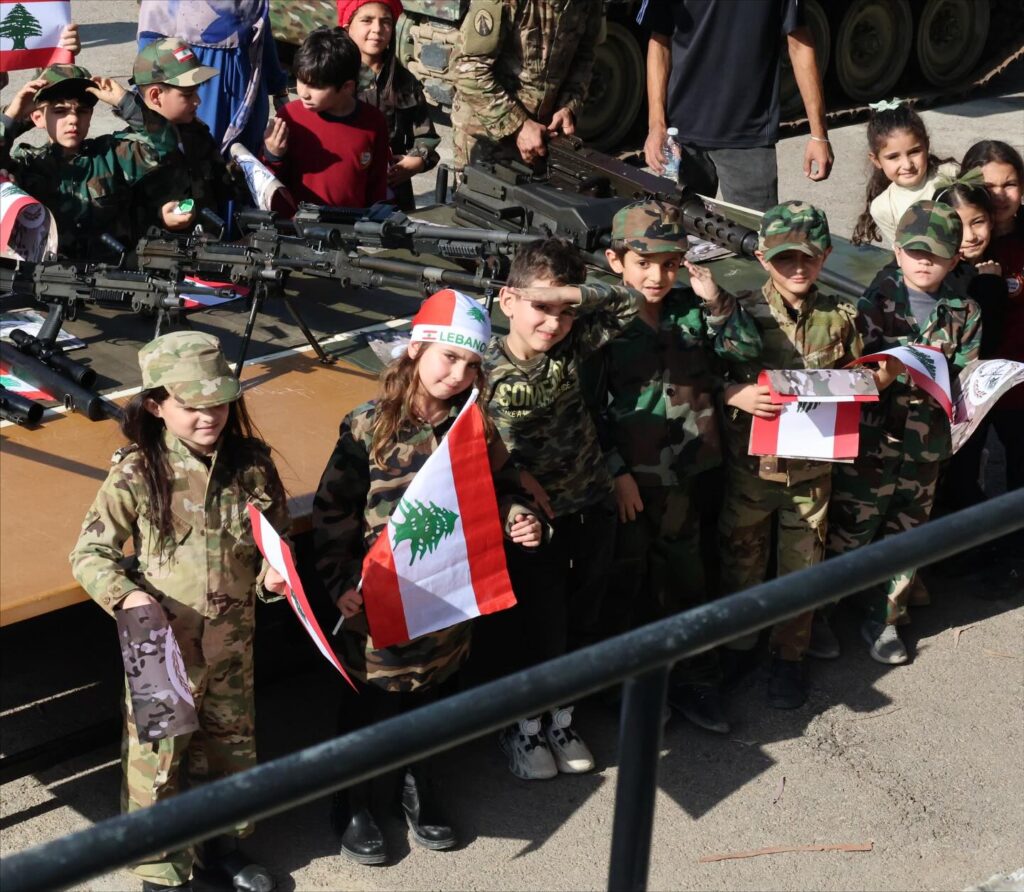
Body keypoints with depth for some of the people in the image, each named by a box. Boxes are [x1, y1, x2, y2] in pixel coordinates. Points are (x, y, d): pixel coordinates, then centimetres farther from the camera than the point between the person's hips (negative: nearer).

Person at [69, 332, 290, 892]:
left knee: (232, 745, 20)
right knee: (157, 757, 6)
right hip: (161, 645, -3)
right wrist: (125, 594, -24)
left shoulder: (252, 466, -5)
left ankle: (223, 844, 44)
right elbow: (89, 552, -7)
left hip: (233, 644, 3)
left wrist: (273, 576, -13)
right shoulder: (136, 473, -14)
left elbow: (278, 541, 8)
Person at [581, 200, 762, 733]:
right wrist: (615, 472, -15)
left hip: (681, 473, 4)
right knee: (629, 585, 9)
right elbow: (588, 405, -11)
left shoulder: (691, 309, 1)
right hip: (627, 479, -4)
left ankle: (692, 680, 28)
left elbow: (748, 348, 1)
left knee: (684, 577, 15)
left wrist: (716, 300, -13)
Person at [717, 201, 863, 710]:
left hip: (812, 463, 2)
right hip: (750, 461, -1)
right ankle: (736, 645, 33)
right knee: (742, 558, 12)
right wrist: (735, 395, -24)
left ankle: (790, 654, 28)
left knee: (802, 563, 10)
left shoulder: (840, 318, 0)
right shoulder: (741, 313, -8)